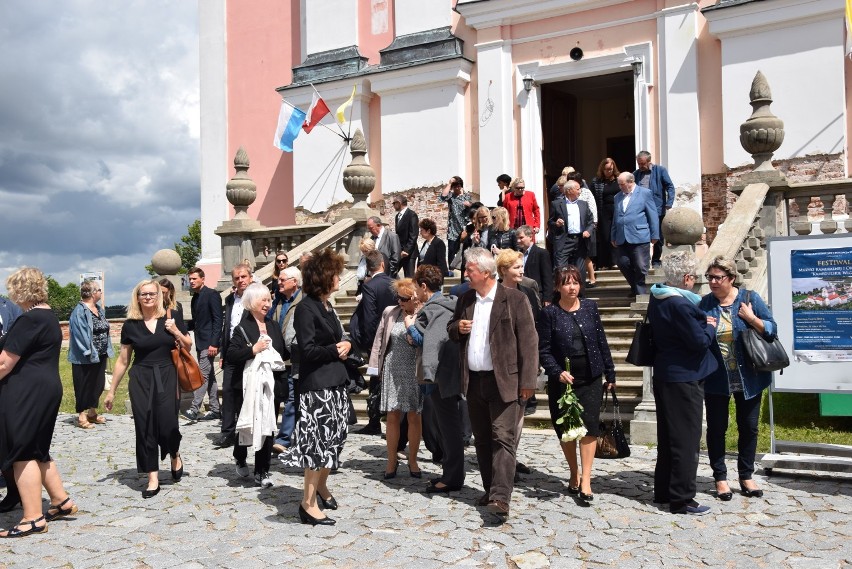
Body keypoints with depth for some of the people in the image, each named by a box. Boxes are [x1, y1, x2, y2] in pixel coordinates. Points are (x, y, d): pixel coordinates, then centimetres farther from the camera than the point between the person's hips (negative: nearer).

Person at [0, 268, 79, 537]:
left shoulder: (29, 319, -16)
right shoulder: (48, 316, 15)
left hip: (27, 392, -10)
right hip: (46, 387, 10)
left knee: (22, 451, -2)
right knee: (37, 449, 18)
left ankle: (33, 518, 4)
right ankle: (61, 500, 24)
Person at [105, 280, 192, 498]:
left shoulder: (172, 317, 1)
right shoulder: (130, 325, 3)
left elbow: (188, 347, 10)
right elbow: (122, 361, 9)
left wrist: (176, 331, -9)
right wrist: (111, 391, 10)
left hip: (167, 378, -1)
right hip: (140, 380, 1)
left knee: (167, 425, -7)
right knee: (145, 428, 2)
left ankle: (175, 455, 27)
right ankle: (153, 478, 13)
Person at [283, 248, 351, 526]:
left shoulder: (326, 306, 14)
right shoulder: (306, 308, -14)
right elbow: (307, 349, -19)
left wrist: (345, 345, 0)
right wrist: (335, 350, -8)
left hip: (335, 382, 9)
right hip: (317, 385, -9)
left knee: (334, 438, 16)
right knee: (319, 440, -7)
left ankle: (321, 484, 35)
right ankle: (308, 504, 3)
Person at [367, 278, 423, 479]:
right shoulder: (389, 313, 3)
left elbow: (416, 340, -19)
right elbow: (380, 339, 9)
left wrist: (409, 319, -17)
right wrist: (377, 367, 7)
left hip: (414, 372, -2)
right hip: (392, 371, 2)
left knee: (414, 417, 8)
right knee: (392, 417, 6)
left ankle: (412, 460, 22)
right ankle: (392, 461, 17)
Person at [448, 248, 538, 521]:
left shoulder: (515, 299, -7)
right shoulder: (465, 299, 12)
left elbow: (528, 342, -8)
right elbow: (451, 329, 23)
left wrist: (527, 382, -13)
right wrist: (457, 328, -2)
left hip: (504, 382, -6)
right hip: (474, 382, 6)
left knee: (503, 438, -9)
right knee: (482, 439, 13)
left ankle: (501, 498, -10)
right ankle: (490, 490, 24)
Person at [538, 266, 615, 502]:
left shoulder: (590, 307, 4)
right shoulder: (549, 313, -4)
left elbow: (602, 342, 8)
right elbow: (543, 350, -5)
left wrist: (610, 373, 9)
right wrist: (558, 372, -19)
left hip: (590, 378, 1)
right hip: (562, 380, -1)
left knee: (589, 426, -6)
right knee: (566, 429, 9)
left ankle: (585, 481, -2)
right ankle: (573, 474, 28)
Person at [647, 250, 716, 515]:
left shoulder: (657, 297, 6)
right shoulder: (680, 304, -24)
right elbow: (700, 340, -20)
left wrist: (702, 323, 7)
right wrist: (710, 327, 0)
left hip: (664, 375, 9)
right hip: (684, 378, -9)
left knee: (668, 435, 17)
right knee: (687, 439, 0)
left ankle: (663, 491, 28)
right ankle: (681, 499, 8)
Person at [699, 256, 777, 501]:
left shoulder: (750, 297, -3)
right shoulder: (705, 303, 0)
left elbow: (772, 330, -5)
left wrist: (751, 318, -21)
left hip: (748, 377, 0)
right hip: (716, 379, 0)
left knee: (749, 427, 11)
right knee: (717, 428, 7)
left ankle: (746, 476, 28)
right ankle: (720, 477, 21)